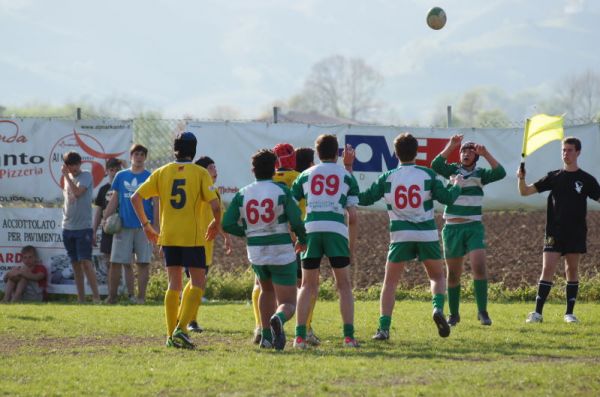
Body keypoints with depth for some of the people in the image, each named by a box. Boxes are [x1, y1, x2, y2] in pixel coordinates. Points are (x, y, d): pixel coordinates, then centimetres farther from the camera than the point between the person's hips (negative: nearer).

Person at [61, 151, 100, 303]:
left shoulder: (86, 176, -5)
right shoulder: (68, 178, 14)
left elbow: (77, 192, -20)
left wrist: (66, 175, -15)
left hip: (83, 226, -6)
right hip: (68, 227, 7)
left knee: (85, 261, -13)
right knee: (75, 263, 7)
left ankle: (96, 296, -12)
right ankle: (81, 298, 10)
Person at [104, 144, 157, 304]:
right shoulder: (121, 176, 10)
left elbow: (156, 204, 2)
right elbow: (114, 201, 12)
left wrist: (155, 226, -5)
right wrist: (105, 219, 2)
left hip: (144, 226, -2)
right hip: (123, 225, 2)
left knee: (143, 263, 0)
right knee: (116, 262, 0)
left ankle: (141, 297, 5)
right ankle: (112, 296, 6)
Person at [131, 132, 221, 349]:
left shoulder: (161, 172, 5)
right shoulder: (200, 173, -4)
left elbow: (136, 198, 2)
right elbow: (215, 204, -12)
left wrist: (146, 225, 13)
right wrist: (216, 224, 7)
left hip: (168, 236, 4)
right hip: (193, 237, -4)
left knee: (174, 284, 12)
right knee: (197, 283, 5)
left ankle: (171, 335, 9)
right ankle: (181, 329, -11)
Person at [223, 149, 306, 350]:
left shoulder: (242, 194, 1)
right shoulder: (281, 191, -8)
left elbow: (227, 224, -1)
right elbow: (296, 221, -9)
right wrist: (303, 240, 11)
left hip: (255, 253, 4)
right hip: (282, 253, -4)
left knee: (266, 290, 31)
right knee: (288, 303, 0)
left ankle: (266, 336, 24)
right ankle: (278, 318, -36)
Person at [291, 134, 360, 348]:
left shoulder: (306, 175, 17)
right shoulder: (347, 176, 13)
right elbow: (352, 214, 6)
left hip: (311, 229, 1)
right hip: (336, 230, -1)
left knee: (308, 286, 10)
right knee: (344, 286, 9)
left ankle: (300, 336, 0)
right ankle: (349, 335, 0)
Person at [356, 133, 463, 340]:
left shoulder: (388, 178, 0)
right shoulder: (427, 174, -2)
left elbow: (364, 199, 4)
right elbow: (447, 198, -2)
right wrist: (456, 185, 19)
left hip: (400, 236, 0)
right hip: (427, 235, 0)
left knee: (390, 282, 8)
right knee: (437, 277, 18)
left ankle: (384, 328, -3)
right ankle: (438, 309, -11)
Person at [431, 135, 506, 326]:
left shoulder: (480, 174, 5)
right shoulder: (453, 170, 5)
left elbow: (500, 173, -12)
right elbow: (436, 165, -14)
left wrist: (486, 154, -18)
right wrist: (450, 146, -18)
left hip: (474, 228, -1)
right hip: (452, 229, 1)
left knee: (479, 266, -18)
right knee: (453, 273, 6)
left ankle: (482, 311, -14)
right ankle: (453, 314, 18)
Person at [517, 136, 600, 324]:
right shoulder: (554, 177, 5)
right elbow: (525, 191, 4)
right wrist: (521, 179, -16)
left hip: (576, 233, 0)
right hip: (555, 233, 0)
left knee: (572, 270, 4)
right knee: (547, 269, -8)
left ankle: (570, 313, 11)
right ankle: (537, 312, -9)